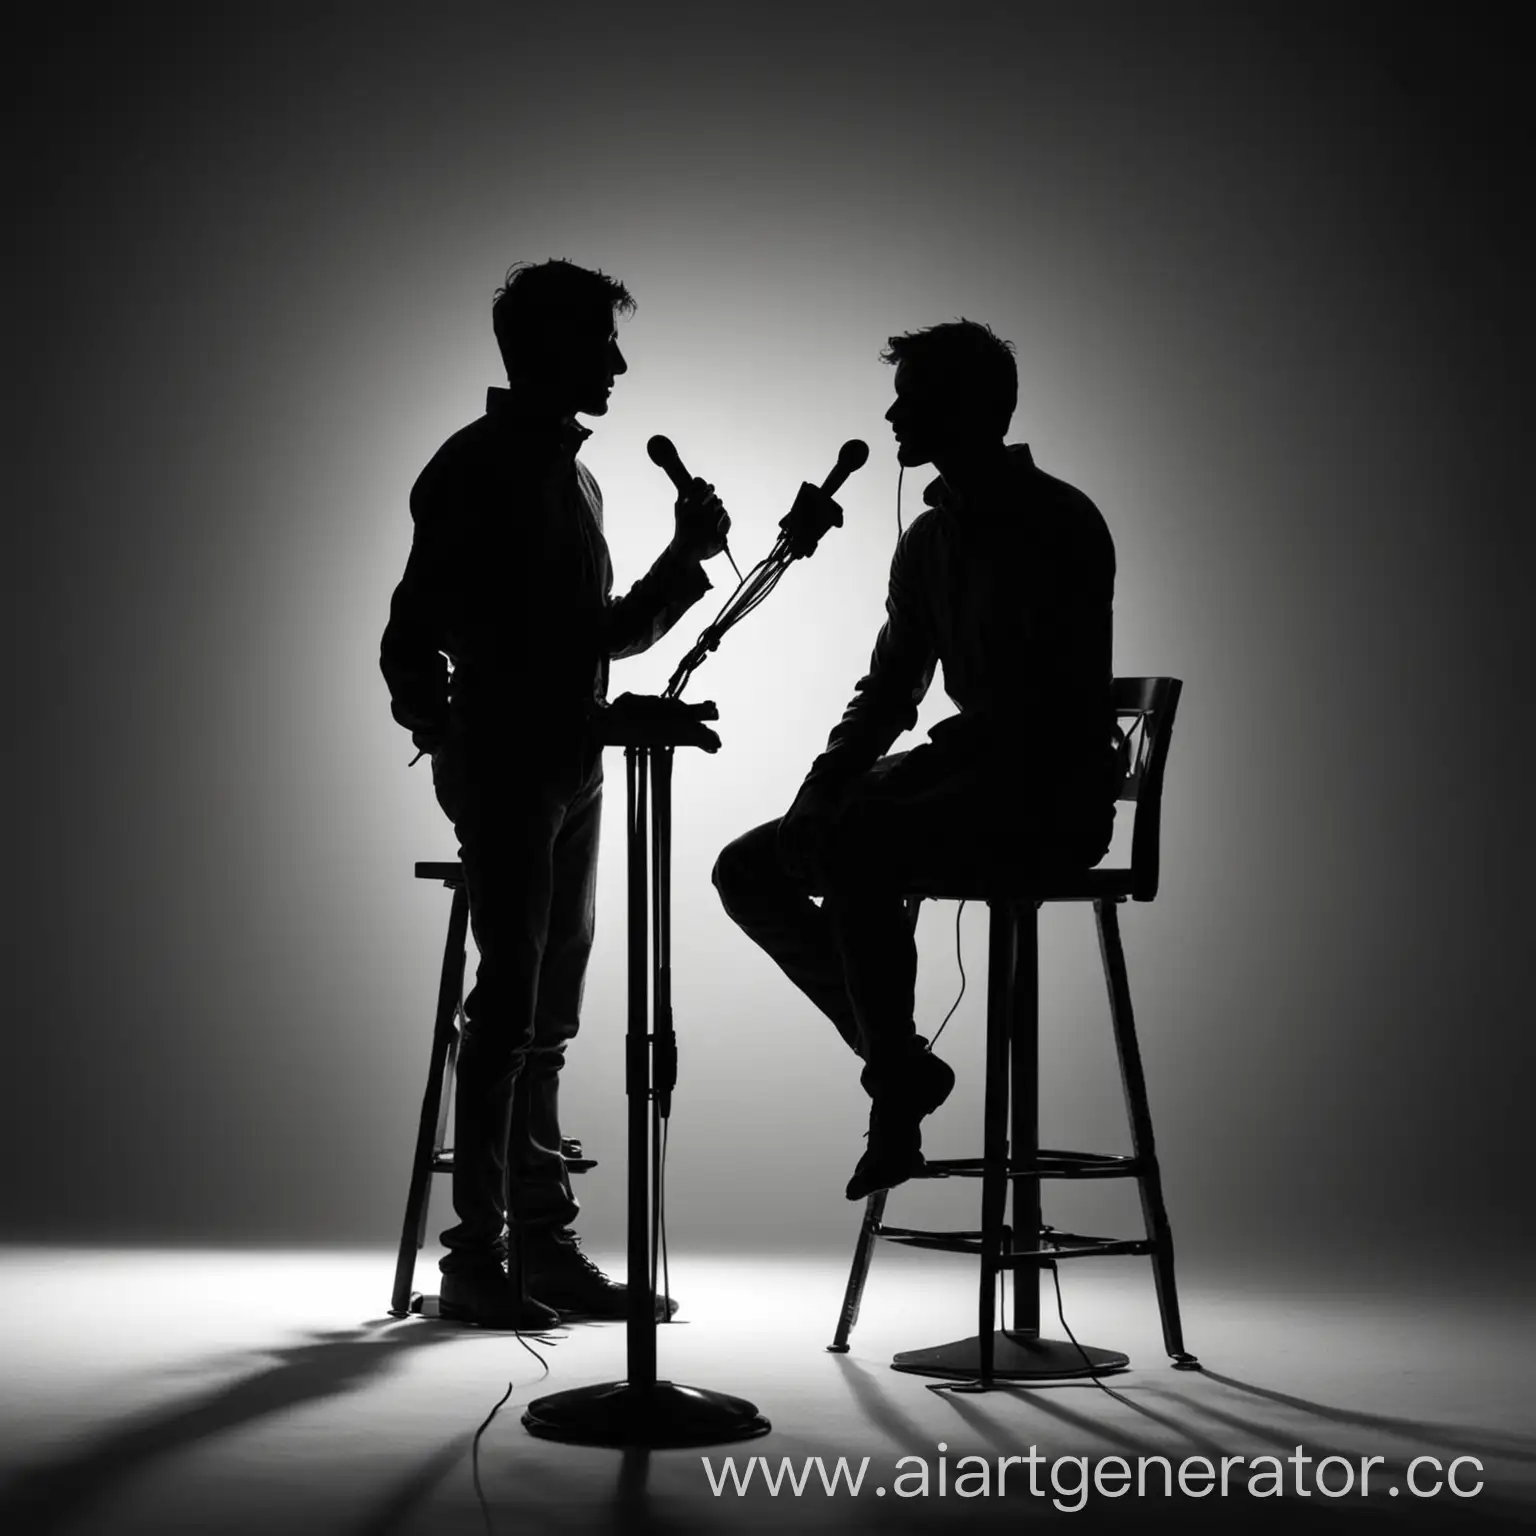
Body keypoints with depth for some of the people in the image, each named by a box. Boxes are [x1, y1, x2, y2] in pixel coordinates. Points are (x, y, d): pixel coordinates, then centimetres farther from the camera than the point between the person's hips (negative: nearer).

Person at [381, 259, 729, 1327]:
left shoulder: (576, 478, 18)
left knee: (548, 1015, 9)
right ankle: (477, 1255, -4)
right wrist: (450, 740, -14)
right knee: (510, 1007, -9)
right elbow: (414, 637, -10)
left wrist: (687, 559, 12)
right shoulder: (476, 468, -6)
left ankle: (544, 1244, 13)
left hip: (572, 768, 8)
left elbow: (610, 632, 22)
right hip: (503, 768, -8)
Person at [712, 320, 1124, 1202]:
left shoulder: (1060, 524, -12)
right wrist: (821, 790, -2)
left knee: (854, 848, -34)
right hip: (965, 775, 9)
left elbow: (1057, 705, -21)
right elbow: (890, 691, 18)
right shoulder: (929, 541, 14)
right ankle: (895, 1062, 4)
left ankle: (897, 1074, -16)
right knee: (748, 870, -1)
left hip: (1052, 798, -9)